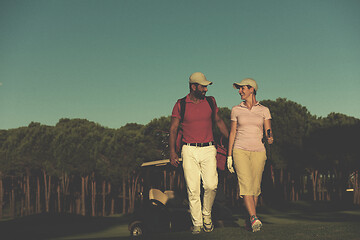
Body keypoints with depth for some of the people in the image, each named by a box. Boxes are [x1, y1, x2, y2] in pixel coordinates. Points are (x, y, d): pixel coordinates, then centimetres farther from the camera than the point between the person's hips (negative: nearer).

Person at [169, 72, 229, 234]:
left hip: (208, 149, 2)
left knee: (211, 185, -12)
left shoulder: (210, 101, 10)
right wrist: (172, 151, -6)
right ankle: (197, 224, 7)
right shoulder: (180, 105, 3)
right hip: (189, 151, -1)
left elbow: (218, 121, 22)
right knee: (193, 189, -3)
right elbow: (173, 129, 3)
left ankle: (206, 215, 14)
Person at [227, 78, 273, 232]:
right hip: (240, 150, -1)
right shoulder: (236, 110, 8)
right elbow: (232, 133, 10)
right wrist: (229, 156, 6)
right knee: (246, 184, -17)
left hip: (258, 151, 1)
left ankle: (250, 219, 15)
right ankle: (254, 219, -25)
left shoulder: (264, 110, 7)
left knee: (255, 187, 1)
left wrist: (270, 138, -23)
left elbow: (268, 131, 2)